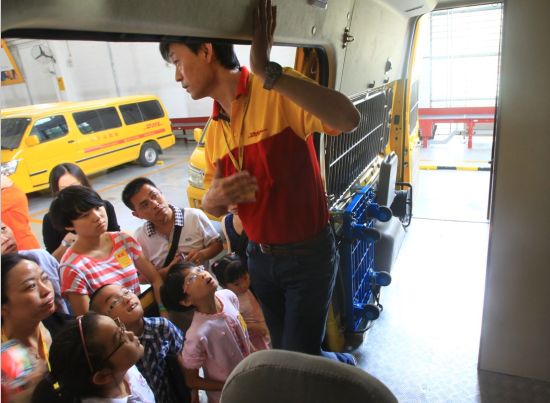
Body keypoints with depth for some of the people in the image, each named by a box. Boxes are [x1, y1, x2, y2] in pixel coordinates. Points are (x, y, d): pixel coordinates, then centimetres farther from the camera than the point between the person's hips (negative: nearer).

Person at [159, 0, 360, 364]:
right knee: (282, 349, 21)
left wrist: (269, 72, -42)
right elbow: (213, 206, 9)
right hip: (259, 257, 7)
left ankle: (344, 367, 37)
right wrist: (214, 199, -16)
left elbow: (349, 120, -35)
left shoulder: (279, 93, -17)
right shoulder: (214, 130, 4)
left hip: (308, 255, -7)